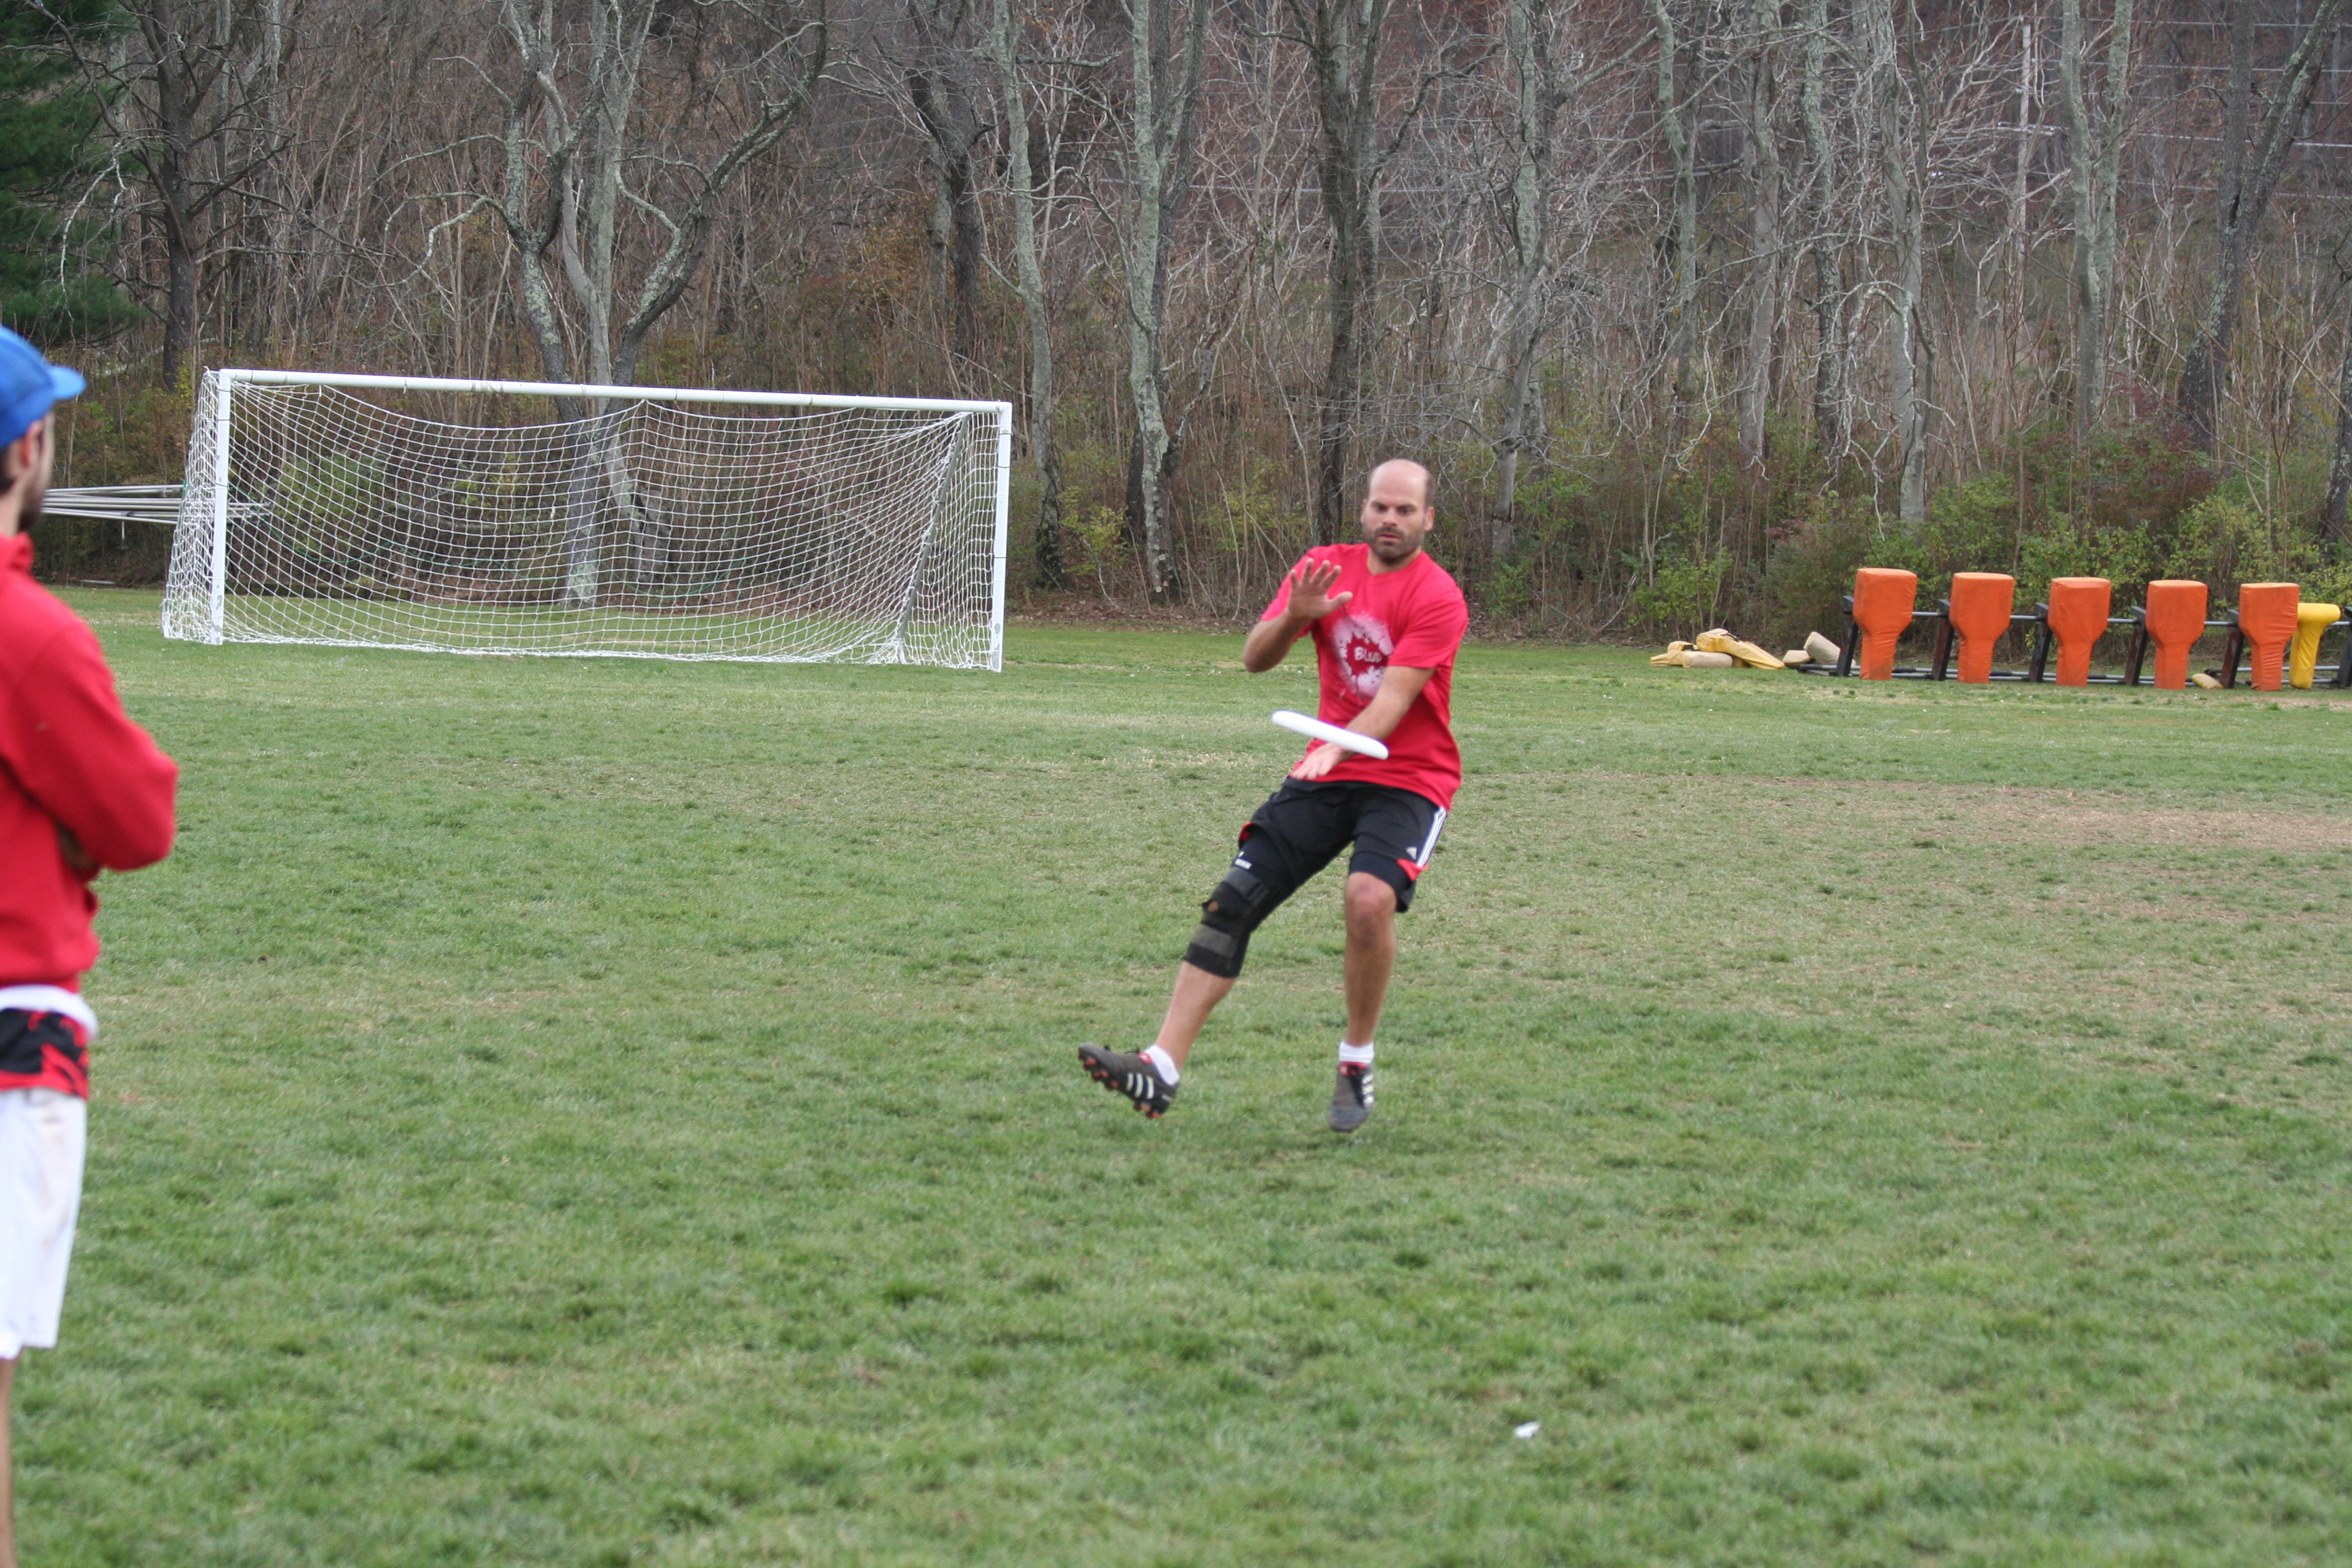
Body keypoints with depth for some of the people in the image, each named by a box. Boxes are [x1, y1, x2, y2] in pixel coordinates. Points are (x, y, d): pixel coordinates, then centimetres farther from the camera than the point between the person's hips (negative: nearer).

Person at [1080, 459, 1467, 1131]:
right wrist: (1292, 618, -20)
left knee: (1370, 897, -30)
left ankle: (1357, 1064, -9)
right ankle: (1162, 1068, -10)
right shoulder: (1326, 569, 4)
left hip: (1409, 778, -5)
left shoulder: (1437, 597, -13)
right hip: (1324, 772, 5)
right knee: (1233, 900, -8)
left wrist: (1338, 747, -40)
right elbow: (1254, 659, 2)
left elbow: (1393, 699, -23)